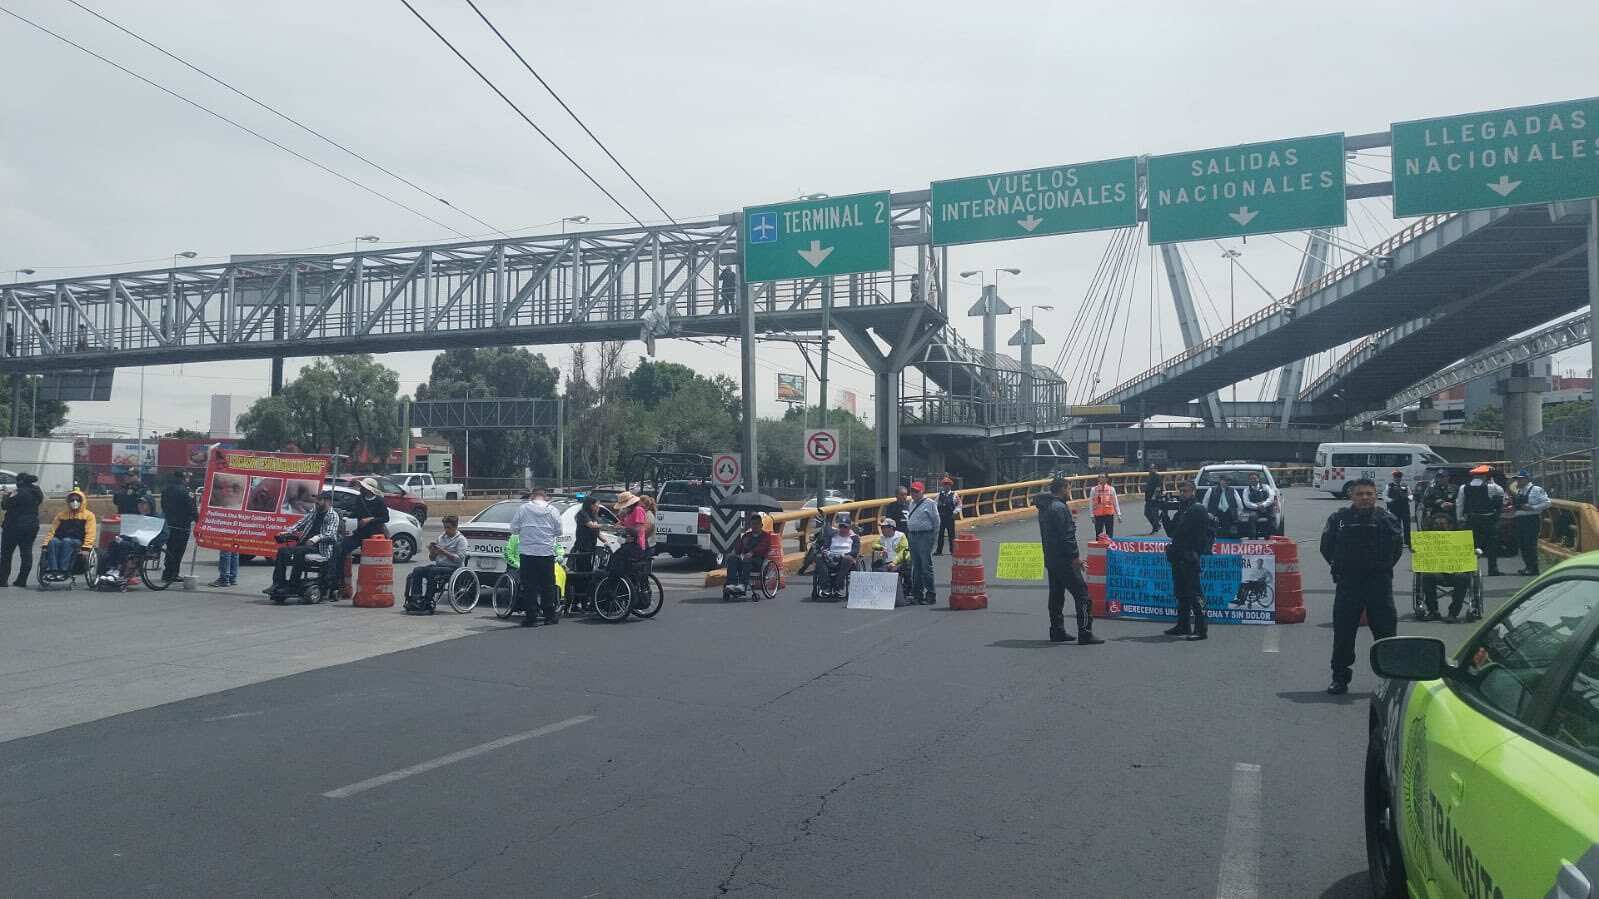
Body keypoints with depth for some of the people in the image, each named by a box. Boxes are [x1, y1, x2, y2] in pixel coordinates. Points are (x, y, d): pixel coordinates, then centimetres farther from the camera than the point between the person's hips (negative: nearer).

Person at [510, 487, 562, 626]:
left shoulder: (523, 509, -2)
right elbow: (558, 531, 4)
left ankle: (531, 617, 2)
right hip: (547, 553, 1)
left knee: (529, 586, 4)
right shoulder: (552, 510, 0)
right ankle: (550, 616, 15)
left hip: (528, 553, -1)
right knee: (547, 586, 10)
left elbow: (513, 527, 1)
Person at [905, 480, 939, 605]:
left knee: (926, 567, -7)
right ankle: (917, 594, 17)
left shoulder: (929, 503, -7)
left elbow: (936, 520, -5)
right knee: (915, 567, 11)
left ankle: (930, 595, -2)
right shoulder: (912, 503, 16)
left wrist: (931, 534, -1)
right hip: (912, 536, 8)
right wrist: (909, 533, 13)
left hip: (925, 536, -7)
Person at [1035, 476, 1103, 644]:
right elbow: (1066, 536, -21)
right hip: (1065, 561, -10)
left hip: (1051, 559, 10)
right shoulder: (1059, 508, -17)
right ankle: (1085, 634, -6)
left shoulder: (1044, 507, 13)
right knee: (1081, 594, -5)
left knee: (1056, 596, 14)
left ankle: (1057, 631, 19)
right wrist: (1075, 557, -17)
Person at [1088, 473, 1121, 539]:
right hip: (1098, 515, -1)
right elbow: (1091, 503, 3)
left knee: (1110, 535, 5)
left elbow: (1115, 502, 10)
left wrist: (1118, 514, 8)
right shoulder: (1094, 489, 2)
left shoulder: (1111, 489, 5)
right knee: (1098, 536, 1)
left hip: (1109, 515, 1)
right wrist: (1092, 515, -1)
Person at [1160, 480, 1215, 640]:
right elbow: (1171, 532, 17)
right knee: (1181, 593, 14)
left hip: (1190, 559, -9)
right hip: (1178, 558, 9)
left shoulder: (1199, 509, -8)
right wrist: (1165, 515, 7)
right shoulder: (1180, 510, 18)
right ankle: (1183, 626, 23)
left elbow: (1210, 530, -15)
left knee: (1194, 592, -9)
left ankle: (1201, 629, -8)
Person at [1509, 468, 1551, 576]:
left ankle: (1533, 568, -2)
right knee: (1521, 543, 9)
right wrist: (1513, 506, 9)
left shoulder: (1536, 490, -6)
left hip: (1531, 519, -8)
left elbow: (1547, 503, -11)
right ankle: (1528, 566, 19)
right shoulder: (1517, 491, 16)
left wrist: (1532, 507, -19)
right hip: (1519, 519, 8)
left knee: (1530, 543, -9)